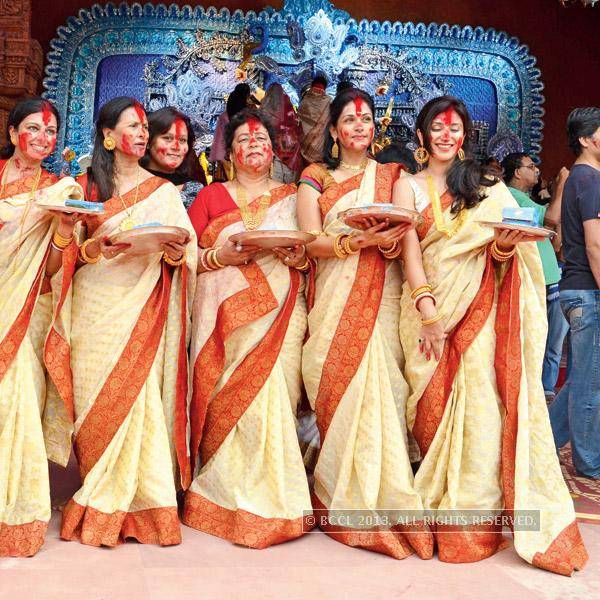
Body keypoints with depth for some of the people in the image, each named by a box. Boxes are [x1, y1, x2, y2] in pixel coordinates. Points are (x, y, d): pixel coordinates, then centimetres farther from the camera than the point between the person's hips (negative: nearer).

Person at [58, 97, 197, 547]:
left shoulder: (164, 191, 11)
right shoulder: (86, 185, 11)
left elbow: (186, 249, 4)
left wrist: (177, 255, -18)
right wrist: (95, 248, -14)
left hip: (142, 307, 0)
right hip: (95, 305, 0)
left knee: (139, 394, -7)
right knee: (97, 399, -2)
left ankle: (137, 504, 3)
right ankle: (99, 506, 10)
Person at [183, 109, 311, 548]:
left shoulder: (294, 197, 17)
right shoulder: (211, 196, 14)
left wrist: (299, 256, -7)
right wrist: (220, 256, -10)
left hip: (280, 314, 1)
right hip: (225, 318, 0)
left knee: (273, 396, -10)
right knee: (230, 401, -9)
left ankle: (270, 500, 2)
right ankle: (232, 499, 4)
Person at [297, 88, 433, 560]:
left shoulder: (392, 176, 15)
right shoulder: (315, 178, 12)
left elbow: (406, 238, 4)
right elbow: (310, 241, -1)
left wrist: (388, 241, -19)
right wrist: (358, 241, -17)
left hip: (381, 300, 1)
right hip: (334, 302, 0)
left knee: (380, 390, -8)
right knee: (338, 394, -5)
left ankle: (384, 498, 0)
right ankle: (344, 503, 6)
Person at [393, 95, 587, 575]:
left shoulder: (487, 185, 16)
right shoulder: (409, 186, 10)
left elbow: (502, 250, 8)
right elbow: (410, 250, -2)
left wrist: (504, 247, -16)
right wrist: (427, 309, -14)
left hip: (482, 308, 1)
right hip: (432, 307, -1)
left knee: (483, 401, -7)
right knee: (438, 407, -2)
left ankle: (479, 515, 1)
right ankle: (443, 509, 9)